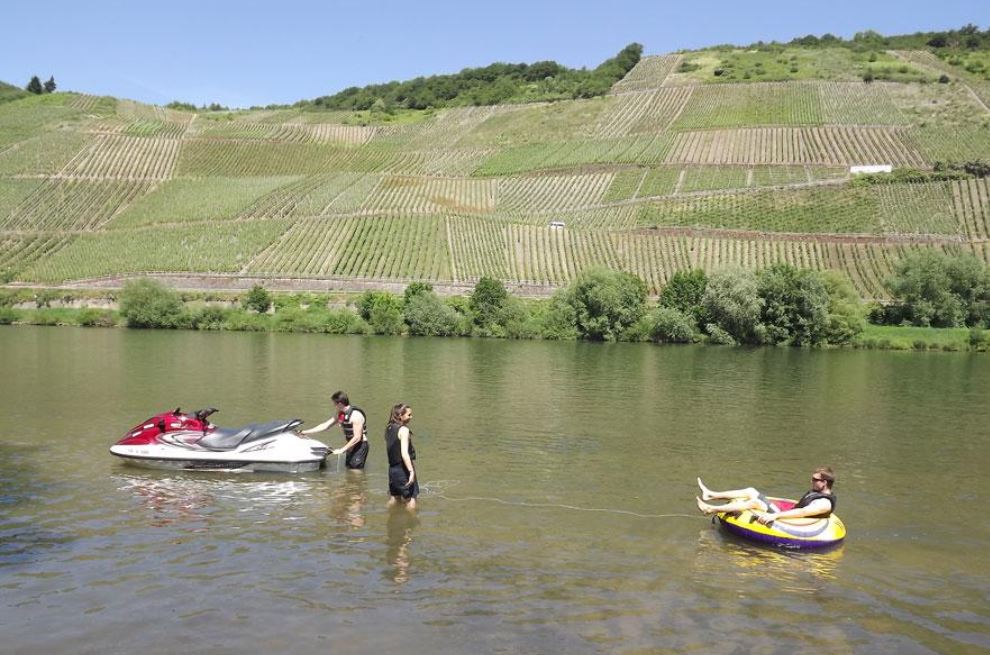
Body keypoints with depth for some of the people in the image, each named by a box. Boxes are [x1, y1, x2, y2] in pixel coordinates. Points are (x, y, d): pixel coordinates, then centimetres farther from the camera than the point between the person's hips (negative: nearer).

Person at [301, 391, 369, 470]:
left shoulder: (356, 415, -22)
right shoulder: (340, 414, 5)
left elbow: (357, 437, -25)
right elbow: (325, 425, 13)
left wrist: (342, 450, -22)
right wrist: (305, 432, 11)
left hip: (361, 445, -9)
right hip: (352, 445, 9)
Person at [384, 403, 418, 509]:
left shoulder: (388, 429, 8)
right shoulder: (403, 430, -16)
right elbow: (404, 453, -24)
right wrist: (412, 471, -25)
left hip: (392, 468, 8)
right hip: (403, 468, -8)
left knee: (395, 497, 21)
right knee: (410, 498, 1)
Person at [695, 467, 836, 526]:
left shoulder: (825, 503, -15)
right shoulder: (815, 492, 16)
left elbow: (802, 512, -30)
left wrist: (774, 516, -38)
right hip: (784, 515, 10)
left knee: (754, 502, -25)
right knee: (751, 491, 0)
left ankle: (712, 509, -27)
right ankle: (710, 495, -3)